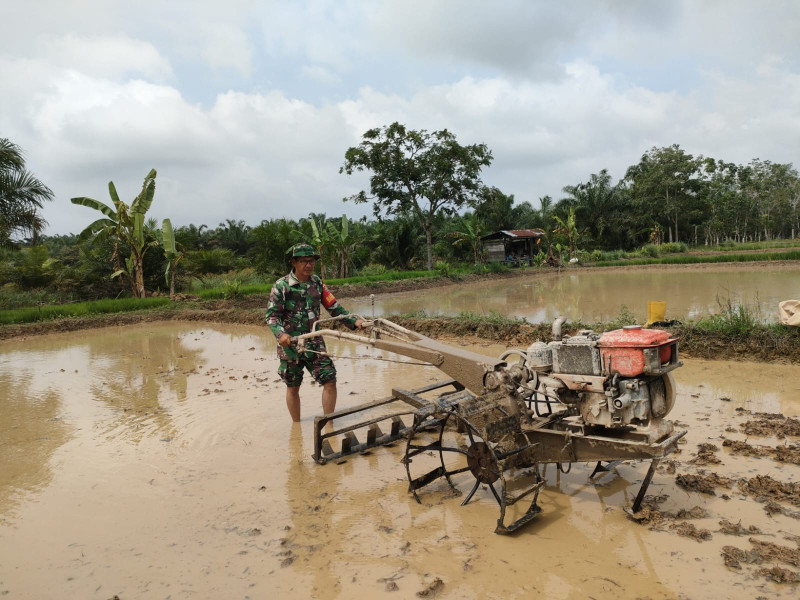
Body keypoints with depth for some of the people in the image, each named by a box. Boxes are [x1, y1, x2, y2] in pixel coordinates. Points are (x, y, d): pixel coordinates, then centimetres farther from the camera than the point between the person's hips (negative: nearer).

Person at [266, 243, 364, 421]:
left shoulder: (317, 283, 5)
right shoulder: (281, 286, -8)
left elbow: (334, 307, 7)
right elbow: (271, 314, -11)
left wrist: (353, 321, -4)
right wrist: (280, 333, -28)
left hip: (314, 343, 3)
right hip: (290, 344, -3)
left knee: (330, 381, -4)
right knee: (293, 387, 10)